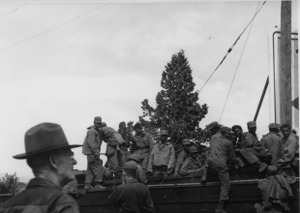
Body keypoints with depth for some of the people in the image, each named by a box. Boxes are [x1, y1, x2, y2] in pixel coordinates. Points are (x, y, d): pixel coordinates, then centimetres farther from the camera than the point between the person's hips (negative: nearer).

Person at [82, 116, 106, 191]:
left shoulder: (97, 131, 18)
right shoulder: (92, 131, -13)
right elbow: (91, 143, -20)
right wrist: (96, 154, -22)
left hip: (93, 152, 10)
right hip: (91, 152, -10)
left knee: (90, 169, 9)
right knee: (98, 168, -12)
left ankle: (88, 185, 11)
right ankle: (98, 184, -14)